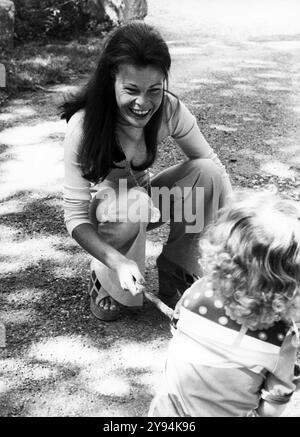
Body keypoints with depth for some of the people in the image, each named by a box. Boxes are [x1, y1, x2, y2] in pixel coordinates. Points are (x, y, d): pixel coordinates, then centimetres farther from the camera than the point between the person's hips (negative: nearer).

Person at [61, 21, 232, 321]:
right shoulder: (83, 126, -30)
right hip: (101, 214, -3)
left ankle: (175, 270, -4)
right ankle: (104, 277, -6)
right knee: (134, 202, -37)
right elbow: (76, 217, -29)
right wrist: (119, 262, -44)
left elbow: (212, 163, -13)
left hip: (146, 200, 4)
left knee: (207, 173, -22)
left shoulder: (170, 110, -20)